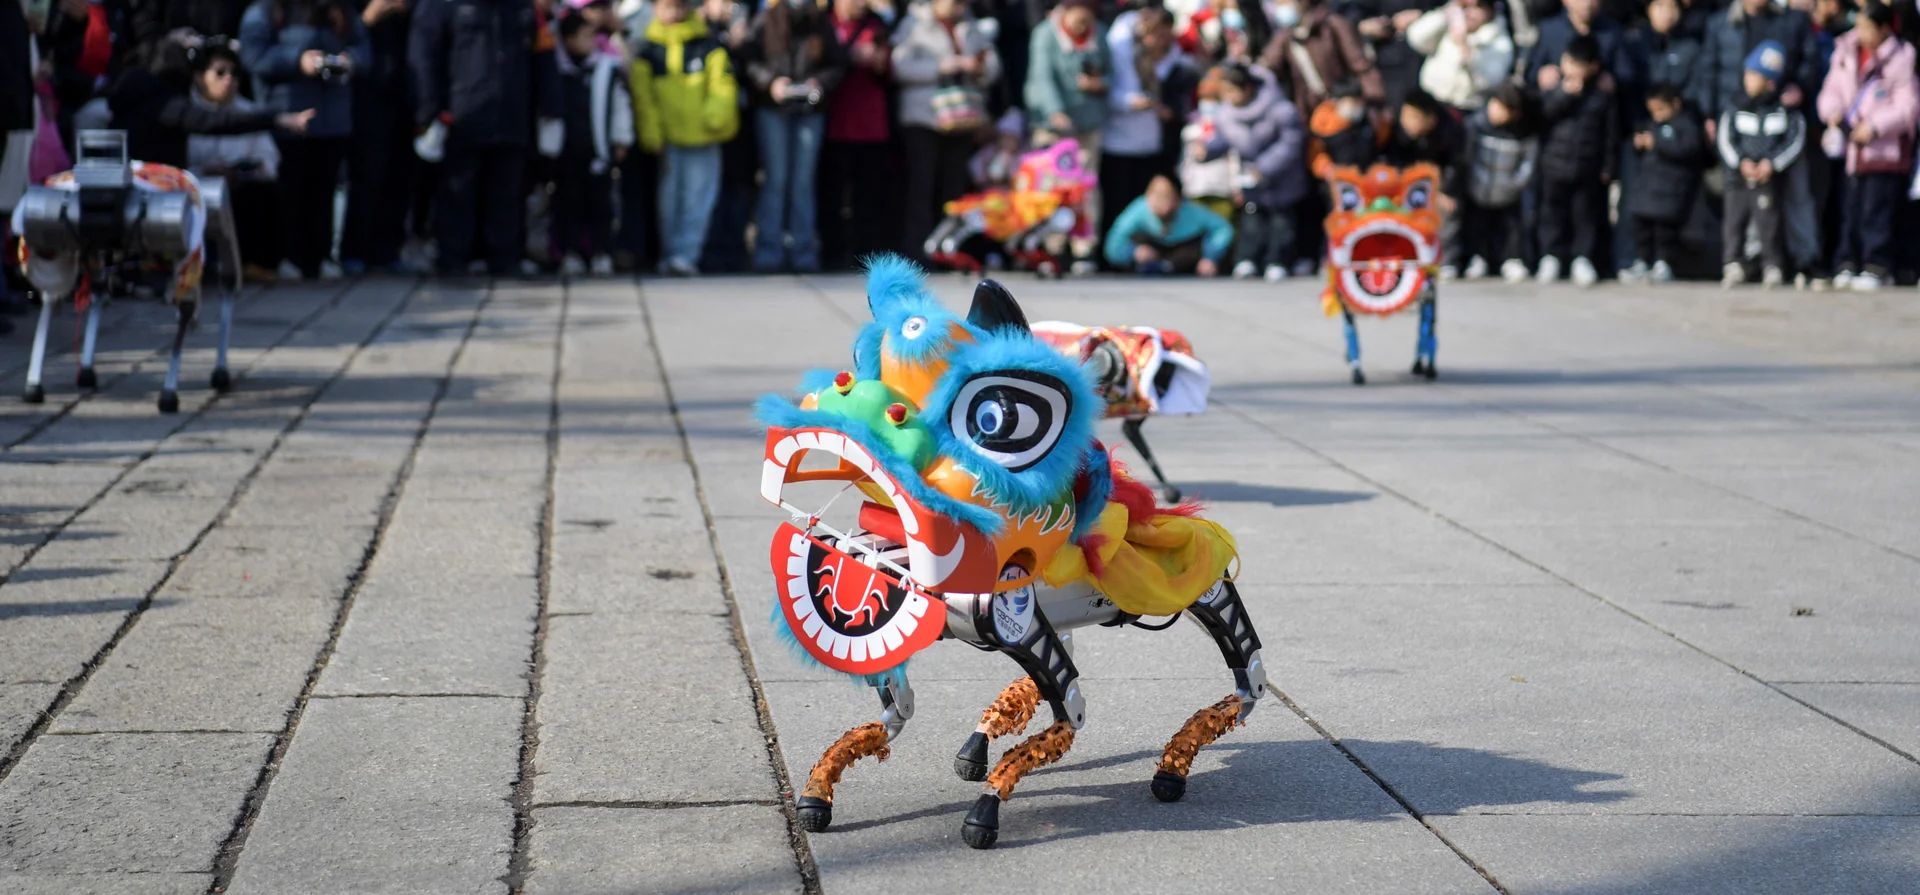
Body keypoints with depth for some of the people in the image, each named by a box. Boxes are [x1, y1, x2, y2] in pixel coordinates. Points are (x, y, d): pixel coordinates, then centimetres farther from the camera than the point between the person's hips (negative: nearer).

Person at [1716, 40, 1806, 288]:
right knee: (1734, 223, 0)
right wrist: (1741, 162, -16)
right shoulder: (1735, 112, 8)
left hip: (1771, 181, -3)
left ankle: (1773, 268, 3)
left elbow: (1795, 142, -4)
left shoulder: (1786, 113, 3)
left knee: (1769, 225, -6)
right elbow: (1726, 140, -1)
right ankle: (1733, 266, 6)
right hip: (1738, 179, 3)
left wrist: (1772, 163, -17)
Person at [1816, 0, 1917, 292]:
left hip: (1885, 150, -5)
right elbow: (1832, 90, 14)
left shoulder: (1901, 57, -7)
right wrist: (1833, 111, -7)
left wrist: (1875, 126, -17)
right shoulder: (1846, 52, 9)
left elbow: (1908, 105, -9)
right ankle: (1847, 263, 14)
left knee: (1876, 211, -6)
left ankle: (1876, 266, 0)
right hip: (1854, 148, 5)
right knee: (1850, 210, 8)